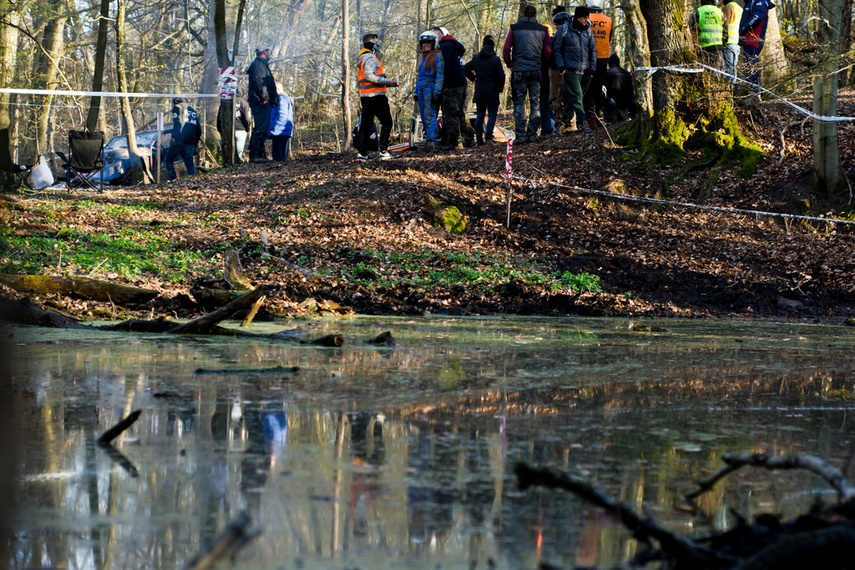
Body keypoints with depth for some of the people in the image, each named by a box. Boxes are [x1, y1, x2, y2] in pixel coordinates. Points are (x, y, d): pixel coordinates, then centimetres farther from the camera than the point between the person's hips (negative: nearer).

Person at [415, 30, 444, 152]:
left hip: (430, 88, -9)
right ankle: (429, 139, 12)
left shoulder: (437, 56, -6)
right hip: (421, 89, 9)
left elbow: (440, 75, -12)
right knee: (424, 117, 7)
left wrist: (436, 92, -19)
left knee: (430, 116, -14)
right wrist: (416, 91, 22)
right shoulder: (422, 56, 20)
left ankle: (432, 142, -16)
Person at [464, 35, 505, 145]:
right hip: (492, 93, -4)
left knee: (480, 115, 12)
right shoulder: (495, 59, -10)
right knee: (492, 114, 2)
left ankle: (479, 137, 10)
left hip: (479, 92, 4)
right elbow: (501, 76, -11)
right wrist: (500, 88, 4)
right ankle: (488, 135, -14)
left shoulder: (476, 58, 5)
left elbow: (465, 69, 18)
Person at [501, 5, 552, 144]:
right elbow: (548, 52, 0)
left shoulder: (515, 28, -1)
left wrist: (509, 64, 10)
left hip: (519, 70, -1)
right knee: (535, 103, 8)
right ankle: (532, 134, 6)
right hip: (536, 70, 1)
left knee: (519, 103, 3)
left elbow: (506, 50, -5)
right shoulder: (542, 30, 3)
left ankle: (520, 134, -3)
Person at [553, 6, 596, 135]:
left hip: (585, 71, 4)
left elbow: (593, 50, 15)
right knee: (576, 97, -15)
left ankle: (565, 122, 21)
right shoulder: (564, 29, -2)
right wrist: (561, 67, -6)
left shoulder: (588, 30, 10)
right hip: (570, 70, -4)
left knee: (574, 98, 8)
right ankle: (582, 123, -21)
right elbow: (557, 49, 3)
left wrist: (592, 69, 8)